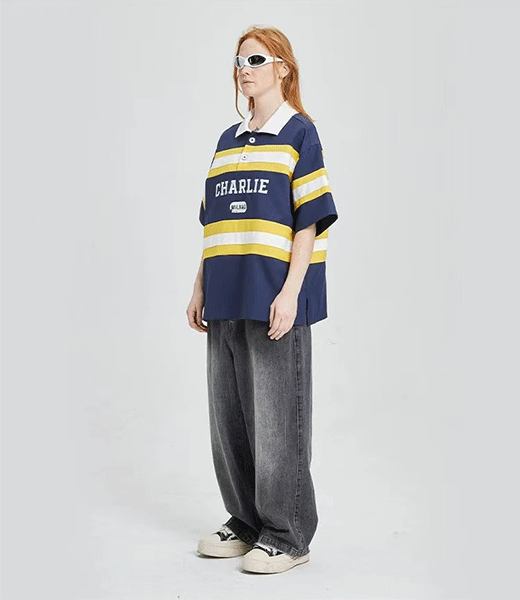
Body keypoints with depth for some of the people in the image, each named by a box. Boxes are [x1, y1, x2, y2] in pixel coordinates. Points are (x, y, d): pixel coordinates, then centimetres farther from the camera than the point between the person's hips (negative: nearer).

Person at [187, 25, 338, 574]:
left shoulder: (299, 133, 0)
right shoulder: (227, 141, 18)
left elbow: (310, 221, -7)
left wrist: (290, 293, -16)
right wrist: (201, 288, 13)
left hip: (274, 297, -7)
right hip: (226, 301, 7)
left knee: (277, 418, -2)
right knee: (228, 416, 10)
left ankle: (287, 537, 11)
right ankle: (246, 523, 25)